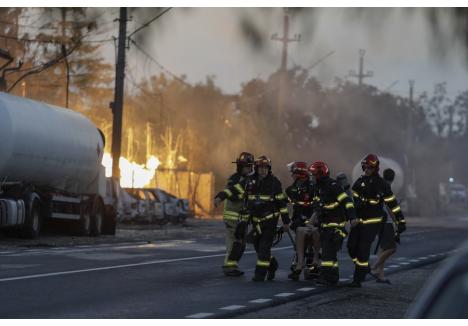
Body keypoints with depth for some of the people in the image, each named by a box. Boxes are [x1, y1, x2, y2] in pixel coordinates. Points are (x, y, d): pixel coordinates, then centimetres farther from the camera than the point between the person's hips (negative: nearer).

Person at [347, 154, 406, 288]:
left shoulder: (381, 184, -7)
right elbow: (352, 198, 9)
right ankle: (364, 268, 27)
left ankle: (357, 279, -5)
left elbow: (392, 203, -5)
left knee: (363, 249, -9)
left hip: (372, 222, -5)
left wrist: (401, 221, -6)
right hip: (358, 220, 5)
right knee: (351, 246, 3)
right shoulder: (360, 181, 6)